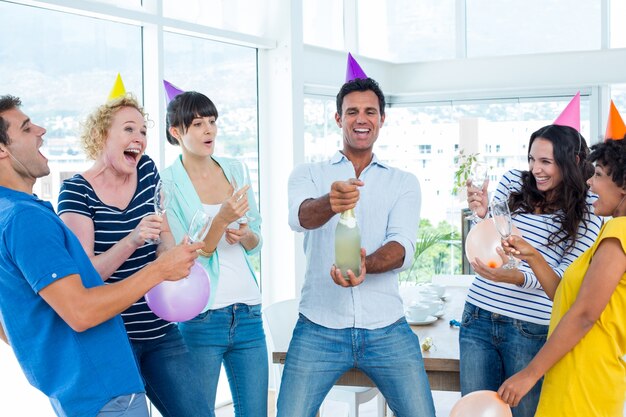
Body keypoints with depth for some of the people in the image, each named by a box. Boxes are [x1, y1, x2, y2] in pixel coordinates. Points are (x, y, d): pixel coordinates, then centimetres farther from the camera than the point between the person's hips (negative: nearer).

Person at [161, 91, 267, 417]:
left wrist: (245, 235, -8)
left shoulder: (236, 170, 8)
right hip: (200, 317, -5)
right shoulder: (167, 183, -7)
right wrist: (221, 220, -25)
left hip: (247, 311, 5)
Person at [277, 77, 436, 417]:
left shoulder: (404, 182, 10)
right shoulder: (309, 174, 7)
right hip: (320, 327, -1)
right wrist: (331, 201, -39)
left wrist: (366, 265, -29)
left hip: (386, 328, 1)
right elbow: (300, 217, -16)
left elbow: (403, 248, -6)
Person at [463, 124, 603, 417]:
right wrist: (484, 215, -10)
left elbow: (562, 277, -9)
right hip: (478, 316, 3)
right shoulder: (513, 182, 4)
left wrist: (515, 277, -27)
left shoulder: (587, 212, -3)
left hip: (531, 330, -3)